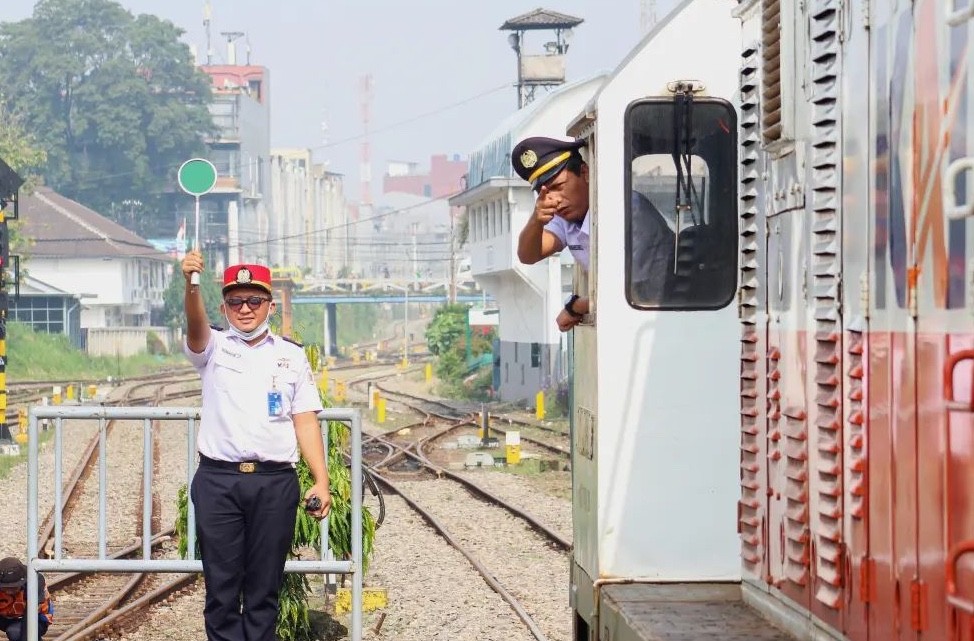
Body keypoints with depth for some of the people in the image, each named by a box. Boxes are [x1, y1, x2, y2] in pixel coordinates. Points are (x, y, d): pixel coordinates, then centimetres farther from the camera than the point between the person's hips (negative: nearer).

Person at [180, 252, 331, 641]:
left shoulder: (291, 356, 12)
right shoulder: (213, 347, 8)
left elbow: (305, 421, 7)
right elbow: (196, 326, -16)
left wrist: (321, 482, -4)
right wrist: (191, 285, -38)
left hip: (275, 482, 1)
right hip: (217, 480, -1)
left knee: (264, 588, 4)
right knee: (221, 587, -1)